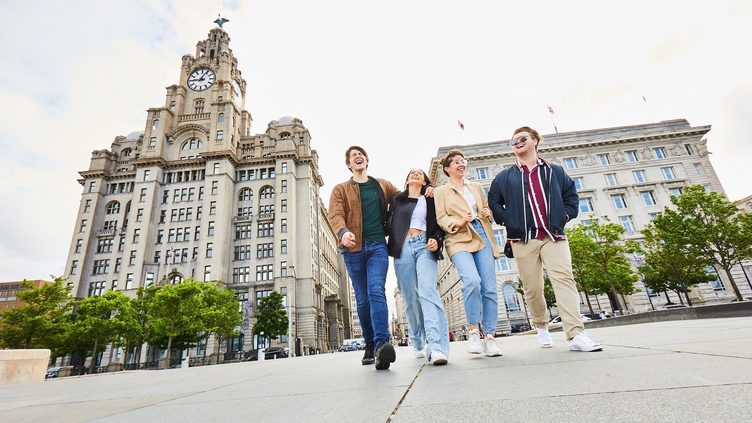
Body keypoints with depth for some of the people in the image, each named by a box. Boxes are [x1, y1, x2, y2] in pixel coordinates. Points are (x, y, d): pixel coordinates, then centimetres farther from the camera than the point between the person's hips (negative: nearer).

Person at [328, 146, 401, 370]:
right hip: (353, 248, 0)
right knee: (362, 298, 6)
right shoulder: (340, 189, 10)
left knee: (376, 291, -16)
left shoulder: (383, 185, 17)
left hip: (378, 245, 0)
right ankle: (370, 345, 19)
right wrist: (343, 231, -27)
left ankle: (382, 343, -22)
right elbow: (335, 215, -5)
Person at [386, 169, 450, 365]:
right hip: (403, 248, 2)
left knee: (427, 291, -21)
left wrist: (436, 240, -8)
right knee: (410, 298, 1)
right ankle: (418, 344, 16)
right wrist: (390, 246, 0)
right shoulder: (397, 200, 19)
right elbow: (389, 224, 14)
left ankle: (436, 347, -29)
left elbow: (439, 224, 10)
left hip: (424, 247, -1)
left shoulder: (430, 199, 16)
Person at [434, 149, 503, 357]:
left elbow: (486, 208, 27)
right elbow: (441, 218, 1)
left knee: (489, 287, -5)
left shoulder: (476, 187, 24)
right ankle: (473, 330, -8)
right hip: (459, 240, -4)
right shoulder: (441, 191, 12)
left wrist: (487, 213, 3)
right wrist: (458, 222, -18)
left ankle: (489, 336, 6)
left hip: (482, 237, 4)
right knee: (472, 280, -26)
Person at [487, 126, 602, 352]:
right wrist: (507, 220, -2)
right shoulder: (504, 177, 11)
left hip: (554, 236, 0)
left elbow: (571, 195, 18)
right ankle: (541, 326, 25)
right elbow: (493, 202, 11)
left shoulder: (554, 171, 14)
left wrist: (566, 215, 3)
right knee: (532, 287, 3)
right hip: (523, 239, 0)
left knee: (564, 279, -14)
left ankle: (576, 335, -16)